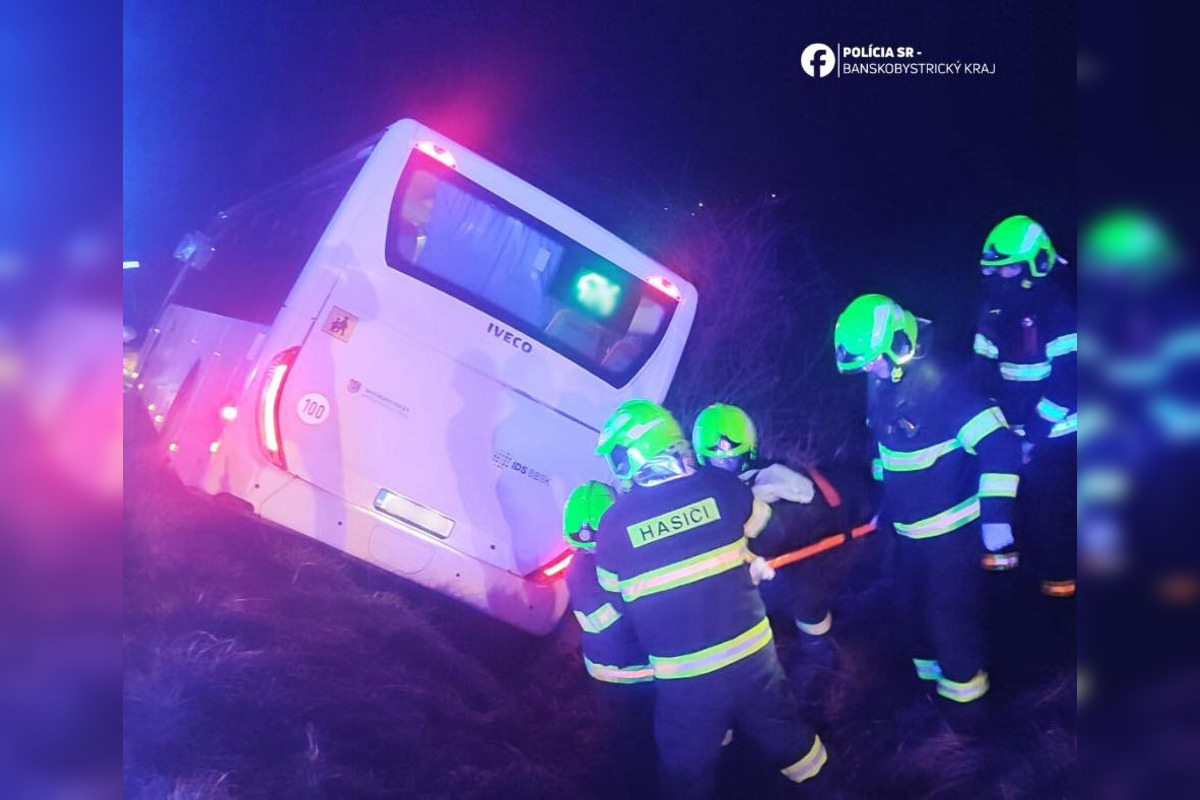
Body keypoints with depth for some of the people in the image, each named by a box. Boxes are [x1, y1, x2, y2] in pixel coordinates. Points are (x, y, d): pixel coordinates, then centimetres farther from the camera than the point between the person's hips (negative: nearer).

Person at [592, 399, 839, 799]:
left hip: (684, 676, -3)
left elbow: (612, 592, 2)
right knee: (784, 734, 28)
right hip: (752, 653, 3)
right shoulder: (718, 486, -10)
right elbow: (758, 523, 10)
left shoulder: (615, 523, -15)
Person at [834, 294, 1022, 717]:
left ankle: (963, 687, 26)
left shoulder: (940, 387, -25)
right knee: (915, 604, 20)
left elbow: (999, 444, -27)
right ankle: (930, 673, 42)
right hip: (909, 529, 8)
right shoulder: (880, 387, 1)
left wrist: (995, 514, -30)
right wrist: (882, 499, 22)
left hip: (950, 529, -8)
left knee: (949, 611, 3)